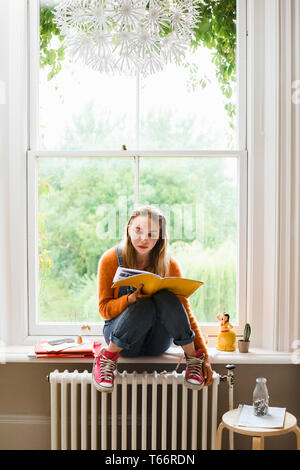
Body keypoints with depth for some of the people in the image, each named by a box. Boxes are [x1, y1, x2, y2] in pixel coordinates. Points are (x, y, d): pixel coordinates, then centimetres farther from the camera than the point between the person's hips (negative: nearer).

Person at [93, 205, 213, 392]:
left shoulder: (169, 264, -8)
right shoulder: (111, 260, -11)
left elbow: (185, 310, -7)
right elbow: (104, 309, -9)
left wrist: (205, 357, -13)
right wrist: (130, 299, -31)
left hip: (157, 343, 2)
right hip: (123, 342, -1)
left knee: (166, 298, -30)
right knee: (144, 305, -34)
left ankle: (193, 358, -15)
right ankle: (107, 358, -15)